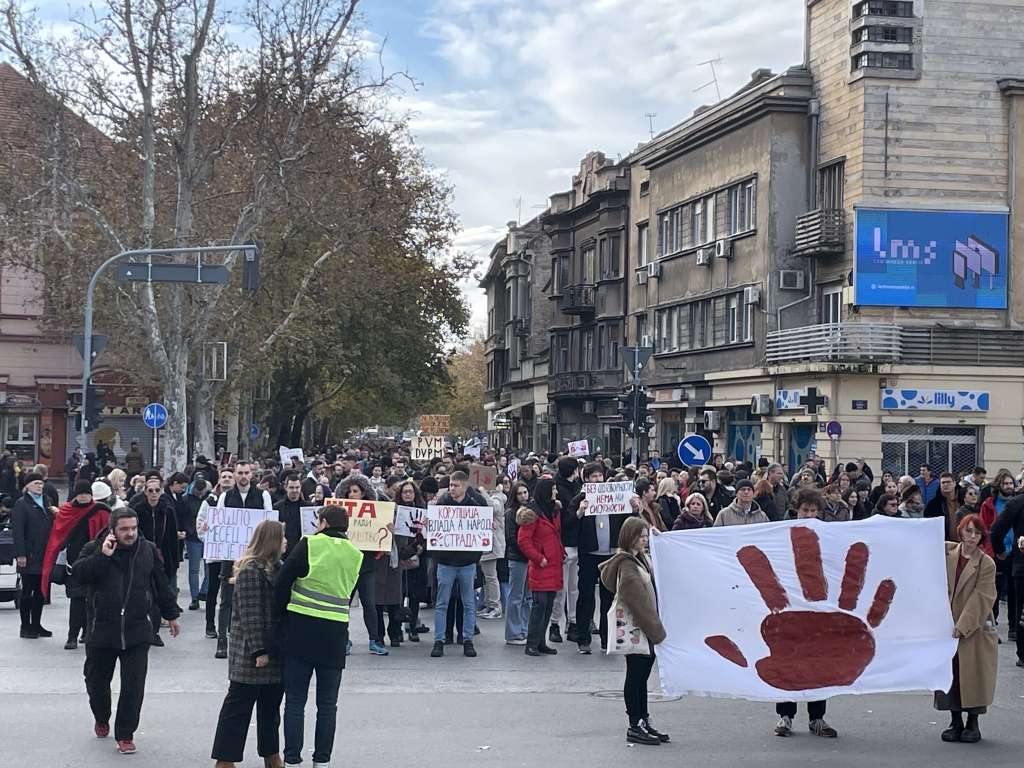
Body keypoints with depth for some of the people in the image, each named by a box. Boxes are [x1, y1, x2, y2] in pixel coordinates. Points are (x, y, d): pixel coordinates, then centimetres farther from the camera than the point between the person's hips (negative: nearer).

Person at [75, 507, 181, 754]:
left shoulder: (148, 550, 2)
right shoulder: (94, 548, -4)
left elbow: (161, 584, 13)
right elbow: (78, 575, -20)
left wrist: (171, 615, 18)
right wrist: (102, 556, -27)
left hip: (137, 631, 0)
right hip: (101, 629, 0)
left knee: (134, 685, -4)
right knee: (97, 680, 14)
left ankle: (125, 734, 8)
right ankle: (101, 718, 42)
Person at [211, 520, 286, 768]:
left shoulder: (275, 566, 12)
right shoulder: (251, 570, -16)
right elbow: (250, 614, -19)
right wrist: (258, 651, -21)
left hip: (274, 649, 9)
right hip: (250, 653, -9)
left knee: (271, 704, 16)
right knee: (239, 704, -1)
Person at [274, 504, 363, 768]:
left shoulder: (309, 544, -5)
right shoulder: (355, 555, 7)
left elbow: (282, 582, -5)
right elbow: (349, 594, 12)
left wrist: (285, 610, 10)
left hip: (301, 629, -3)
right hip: (335, 633, 3)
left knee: (295, 700, 4)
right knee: (327, 703, 11)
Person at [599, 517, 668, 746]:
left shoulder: (640, 559, 12)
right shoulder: (627, 565, -17)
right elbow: (636, 601, -20)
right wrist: (655, 630, -18)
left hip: (645, 629, 9)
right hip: (634, 629, -9)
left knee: (642, 675, 14)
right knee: (635, 675, -1)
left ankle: (644, 722, 21)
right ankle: (635, 726, 5)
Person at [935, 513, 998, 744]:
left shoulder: (986, 564, -8)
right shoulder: (947, 554, 2)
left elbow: (981, 599, -12)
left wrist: (962, 626, -17)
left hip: (975, 627, -3)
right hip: (948, 625, 3)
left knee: (973, 673, -1)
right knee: (950, 673, 5)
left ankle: (973, 723, 12)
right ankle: (956, 722, 16)